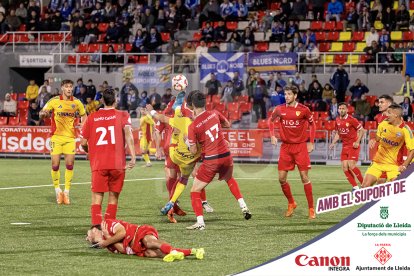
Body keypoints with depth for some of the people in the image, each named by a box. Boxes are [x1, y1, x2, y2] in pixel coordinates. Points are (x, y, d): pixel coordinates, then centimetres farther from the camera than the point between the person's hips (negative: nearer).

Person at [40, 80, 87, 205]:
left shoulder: (76, 102, 3)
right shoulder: (54, 101, -3)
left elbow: (84, 115, 20)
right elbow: (41, 115, 3)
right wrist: (43, 113, -22)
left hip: (70, 137, 2)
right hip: (56, 136, -2)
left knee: (70, 164, -3)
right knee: (55, 165, -5)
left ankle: (66, 192, 8)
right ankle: (57, 190, 14)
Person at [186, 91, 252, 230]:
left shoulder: (193, 126, -11)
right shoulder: (213, 115, 1)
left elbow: (194, 151, -7)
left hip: (210, 160, -5)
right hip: (226, 156, 5)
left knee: (195, 191, 6)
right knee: (230, 179, 36)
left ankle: (200, 222, -8)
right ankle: (243, 207, 25)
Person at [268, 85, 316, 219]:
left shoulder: (303, 110, -7)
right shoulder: (279, 109, -1)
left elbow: (311, 124, 7)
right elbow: (271, 120, 17)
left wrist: (311, 142, 2)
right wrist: (272, 136, 3)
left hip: (300, 146, -3)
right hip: (285, 146, 3)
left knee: (304, 177, -5)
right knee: (282, 178, 0)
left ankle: (311, 209, 2)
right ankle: (291, 203, 22)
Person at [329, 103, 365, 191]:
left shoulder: (352, 120, -12)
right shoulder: (337, 121, 7)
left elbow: (362, 130, -8)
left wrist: (357, 142, -16)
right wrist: (333, 143, 6)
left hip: (353, 146, -7)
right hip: (344, 146, 7)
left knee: (351, 165, -18)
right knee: (344, 167, -2)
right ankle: (355, 187, 6)